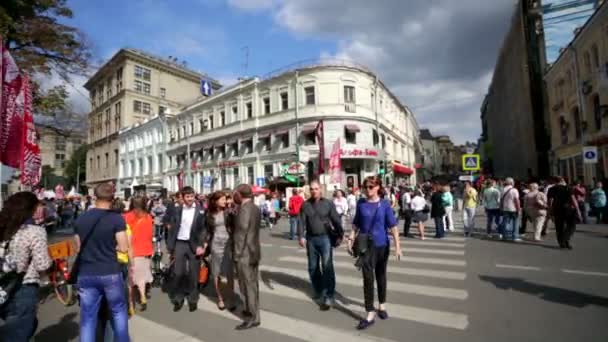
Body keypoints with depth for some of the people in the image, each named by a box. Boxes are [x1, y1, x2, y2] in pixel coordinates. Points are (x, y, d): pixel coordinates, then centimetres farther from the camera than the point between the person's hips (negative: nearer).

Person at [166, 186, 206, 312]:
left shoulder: (200, 210, -3)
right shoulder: (177, 210, 4)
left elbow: (203, 229, -4)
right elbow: (172, 228, 5)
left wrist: (201, 245, -13)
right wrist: (170, 247, 1)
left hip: (194, 245, -1)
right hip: (179, 244, 2)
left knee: (193, 274, 7)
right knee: (178, 273, 5)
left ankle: (193, 300, 22)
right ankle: (177, 299, 23)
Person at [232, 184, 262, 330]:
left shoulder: (244, 209, -20)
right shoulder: (255, 208, 8)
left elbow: (241, 233, -21)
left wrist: (237, 254, -17)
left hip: (244, 254, -9)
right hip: (253, 251, 9)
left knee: (247, 285, 1)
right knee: (252, 283, 19)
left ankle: (253, 317, 10)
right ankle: (252, 310, 33)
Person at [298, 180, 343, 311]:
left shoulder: (328, 203, -1)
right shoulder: (305, 205, 3)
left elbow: (336, 220, -3)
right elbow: (302, 221, -2)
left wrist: (341, 234, -8)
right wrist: (301, 236, -14)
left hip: (325, 238, -3)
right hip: (311, 239, 3)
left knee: (327, 267, -6)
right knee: (313, 267, 13)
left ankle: (328, 296, 3)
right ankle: (319, 291, 33)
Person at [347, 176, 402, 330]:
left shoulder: (385, 204, -6)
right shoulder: (361, 204, -2)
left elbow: (393, 225, -7)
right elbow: (356, 223, 7)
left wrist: (397, 245, -12)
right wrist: (351, 238, -1)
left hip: (382, 245, 0)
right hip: (366, 246, 0)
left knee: (381, 276, 17)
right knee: (368, 278, -4)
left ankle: (382, 305, 37)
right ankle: (370, 314, 4)